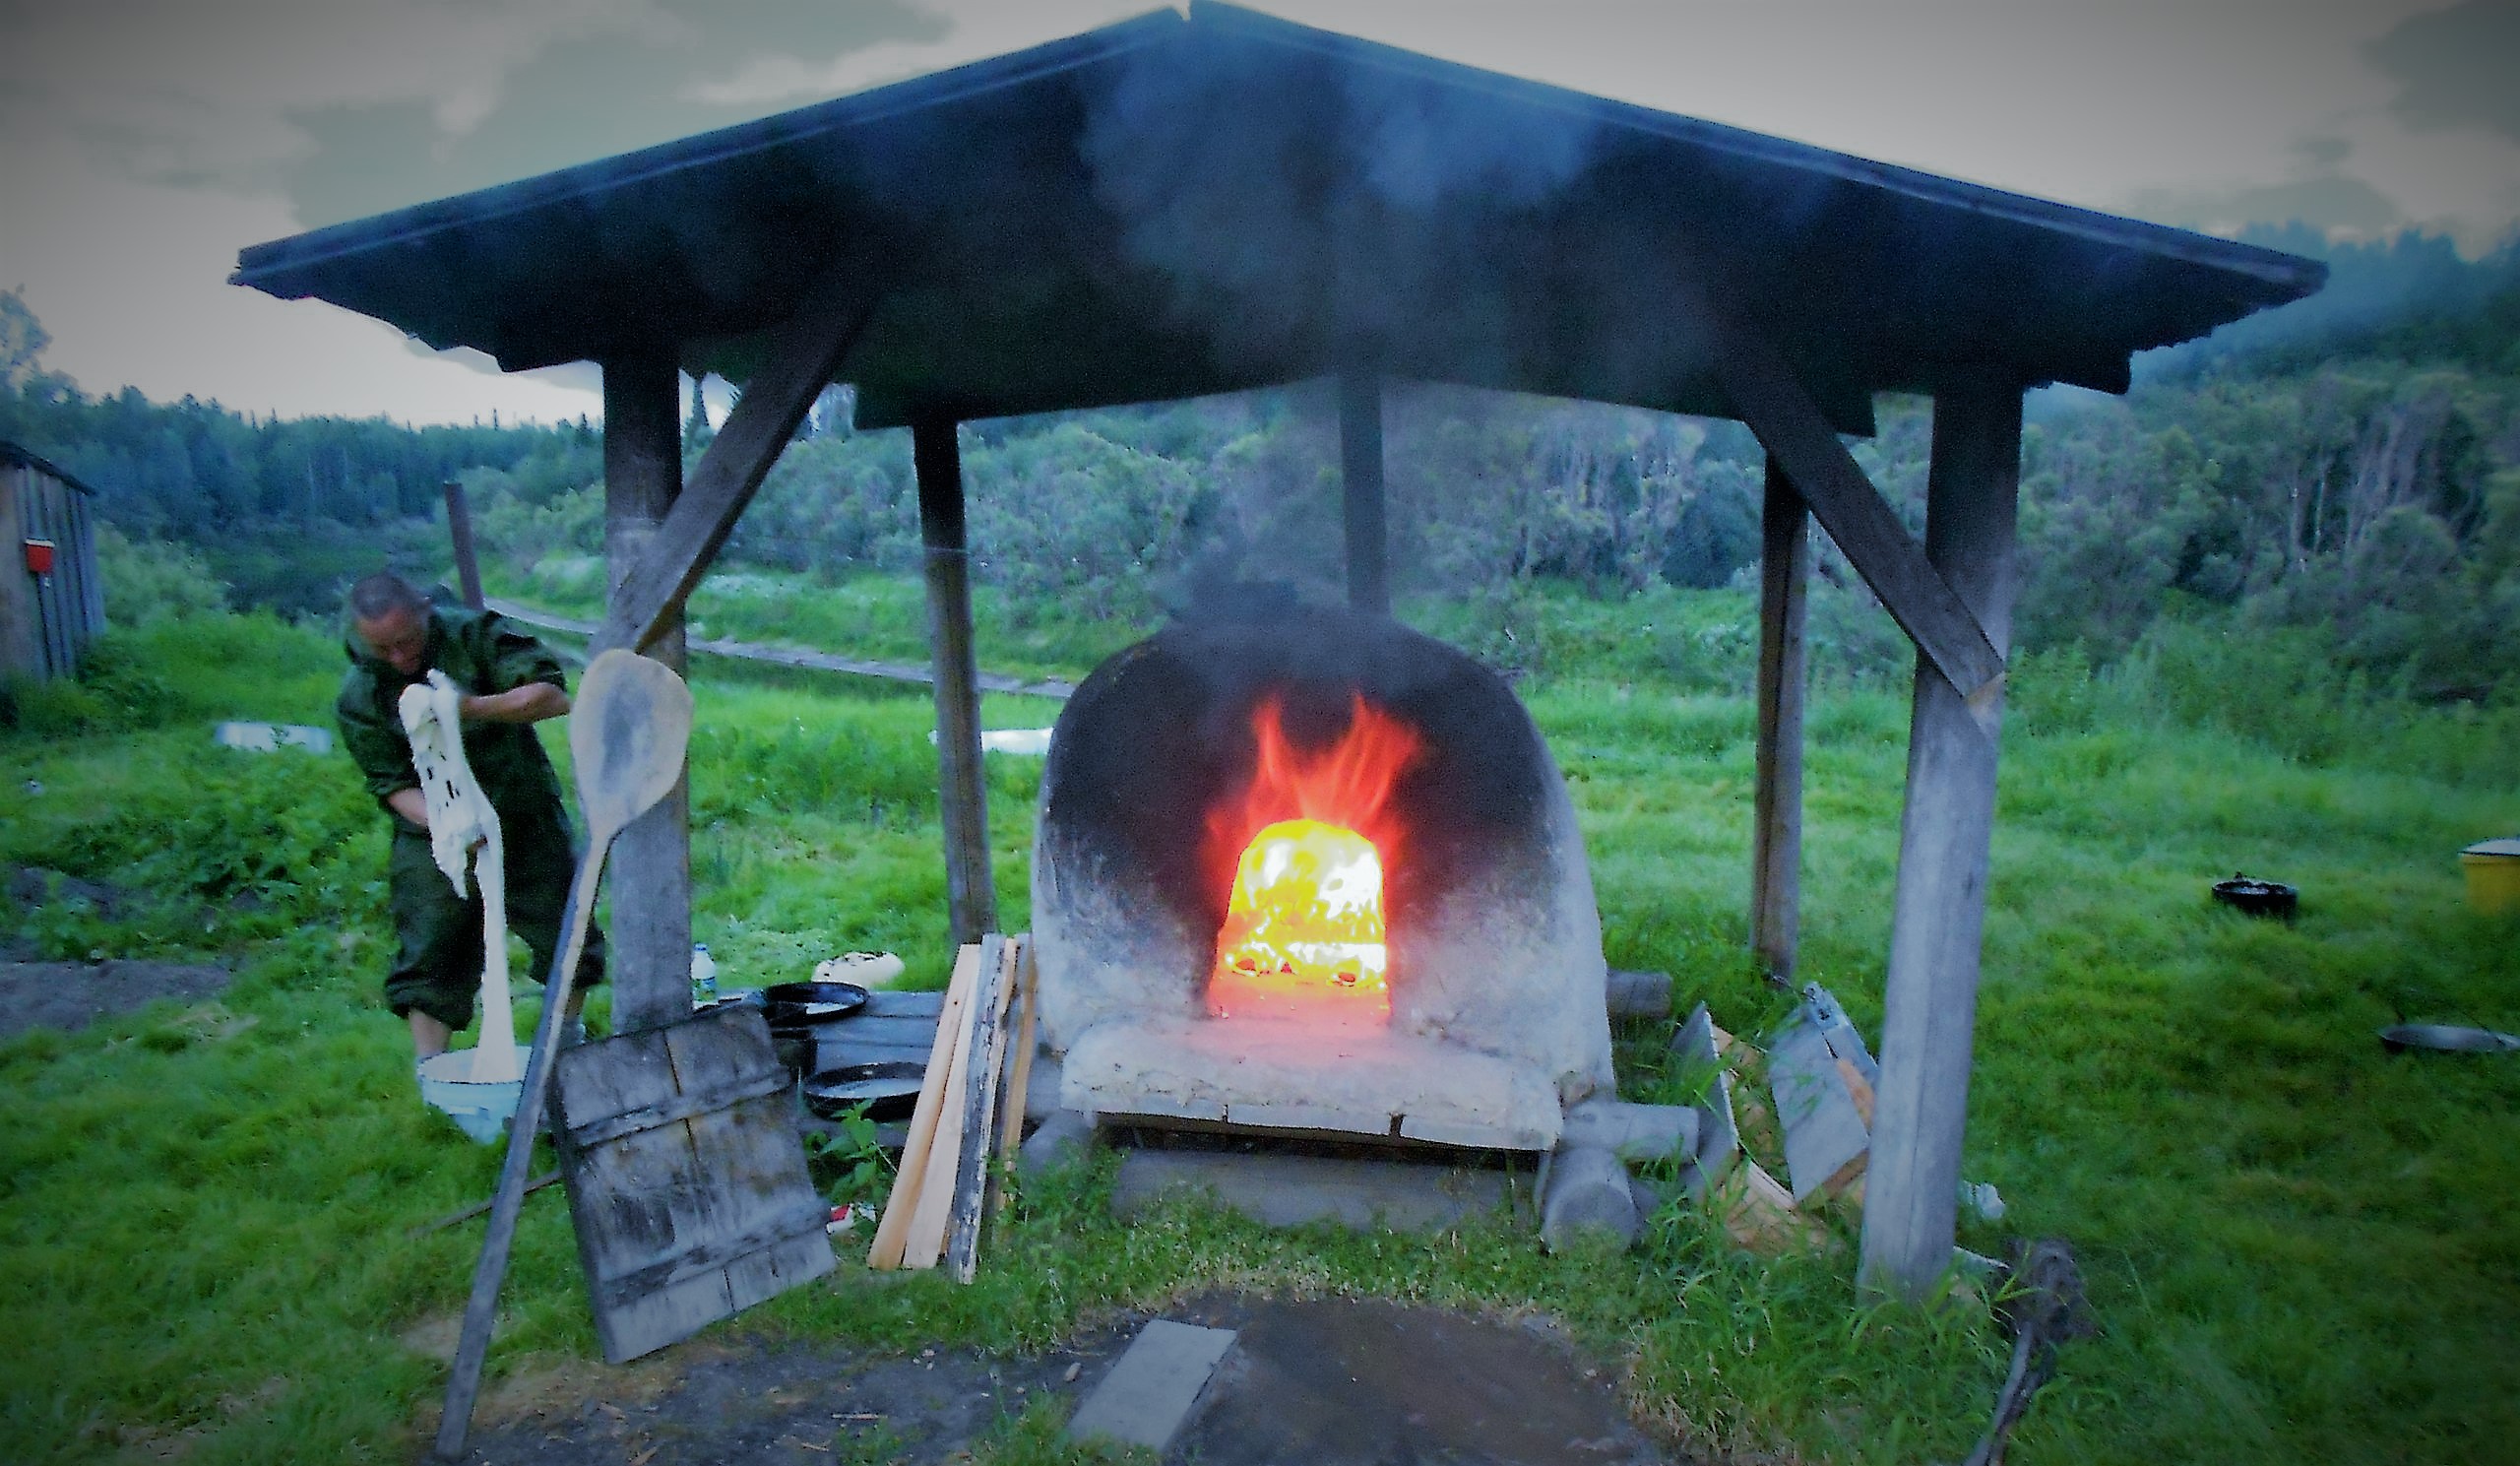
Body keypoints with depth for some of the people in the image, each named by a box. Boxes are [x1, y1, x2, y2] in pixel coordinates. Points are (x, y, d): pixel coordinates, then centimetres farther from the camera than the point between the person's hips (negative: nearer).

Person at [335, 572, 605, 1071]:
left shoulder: (476, 634, -13)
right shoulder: (358, 697, -9)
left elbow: (554, 696, -21)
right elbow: (393, 784, -9)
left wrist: (474, 707, -36)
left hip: (526, 814, 0)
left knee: (565, 932, 9)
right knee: (428, 953, -5)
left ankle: (569, 1039, 30)